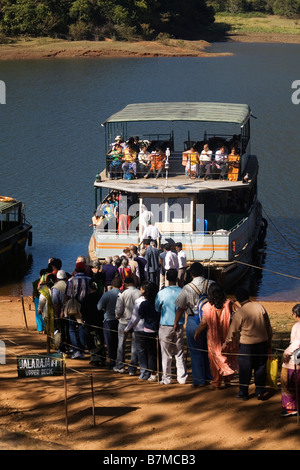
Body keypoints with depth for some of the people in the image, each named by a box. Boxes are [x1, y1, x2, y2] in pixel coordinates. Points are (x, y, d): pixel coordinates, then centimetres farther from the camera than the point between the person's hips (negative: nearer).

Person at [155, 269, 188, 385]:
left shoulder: (162, 293, -11)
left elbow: (157, 308, 4)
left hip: (165, 325, -2)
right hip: (179, 326, 2)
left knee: (166, 354, 6)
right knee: (179, 353, 11)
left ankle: (166, 378, 10)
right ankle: (182, 377, 13)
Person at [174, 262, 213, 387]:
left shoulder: (187, 289, -13)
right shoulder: (212, 284, -6)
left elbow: (180, 308, -6)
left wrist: (176, 323, 9)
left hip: (194, 322, -3)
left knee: (196, 352, 8)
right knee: (209, 350, 19)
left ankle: (199, 380, 12)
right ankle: (210, 376, 28)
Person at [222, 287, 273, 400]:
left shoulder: (239, 313, -14)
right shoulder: (260, 307, -4)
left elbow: (233, 330, -3)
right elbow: (268, 325, 5)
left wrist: (226, 343, 13)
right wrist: (269, 340, 17)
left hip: (247, 345, -4)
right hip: (262, 342, 4)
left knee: (245, 369, 9)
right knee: (260, 368, 13)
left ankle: (243, 393, 17)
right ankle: (260, 392, 16)